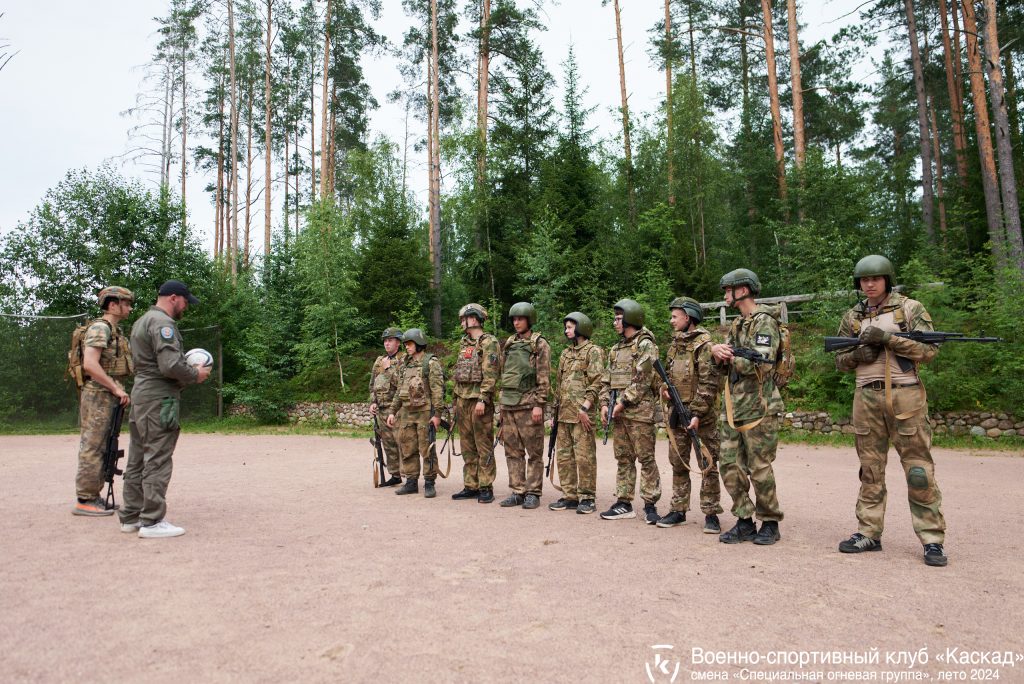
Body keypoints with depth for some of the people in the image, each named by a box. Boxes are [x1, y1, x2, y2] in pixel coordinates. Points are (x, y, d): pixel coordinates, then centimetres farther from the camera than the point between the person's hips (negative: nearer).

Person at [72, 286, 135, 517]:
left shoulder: (115, 331, 18)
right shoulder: (100, 328, -12)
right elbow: (89, 364, -23)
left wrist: (118, 390, 14)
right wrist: (116, 388, -20)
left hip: (108, 396, 10)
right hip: (99, 396, -10)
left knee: (101, 448, 13)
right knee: (93, 448, -6)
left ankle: (93, 496, 21)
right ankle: (85, 500, 0)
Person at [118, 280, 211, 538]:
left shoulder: (141, 321, 20)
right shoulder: (162, 322, -13)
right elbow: (170, 364, -23)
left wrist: (188, 369, 11)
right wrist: (195, 374, -7)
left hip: (140, 394, 10)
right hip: (159, 399, -10)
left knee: (137, 460, 14)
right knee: (157, 461, -6)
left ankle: (131, 517, 22)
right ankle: (152, 522, -2)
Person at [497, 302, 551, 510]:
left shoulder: (540, 345, -3)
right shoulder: (509, 344, 15)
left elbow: (544, 377, -9)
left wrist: (539, 405, -15)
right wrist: (502, 402, 15)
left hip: (528, 405, -6)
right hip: (508, 405, 6)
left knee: (534, 452, 1)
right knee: (513, 452, 9)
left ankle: (533, 493, 9)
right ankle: (517, 491, 16)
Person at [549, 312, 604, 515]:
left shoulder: (593, 351, -3)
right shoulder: (565, 353, 20)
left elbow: (596, 383, -12)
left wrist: (584, 407, -19)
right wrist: (555, 411, 18)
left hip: (582, 414, -8)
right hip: (564, 414, 8)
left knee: (584, 456, -4)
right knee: (563, 456, 9)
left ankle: (587, 498, 5)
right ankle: (569, 496, 17)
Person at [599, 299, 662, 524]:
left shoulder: (645, 345, -6)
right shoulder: (616, 349, 19)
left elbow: (643, 381, -14)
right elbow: (607, 380, 18)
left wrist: (622, 403, -15)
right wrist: (605, 404, 4)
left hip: (639, 411, -8)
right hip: (618, 412, 8)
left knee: (646, 459, -2)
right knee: (623, 459, 11)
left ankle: (650, 505, 5)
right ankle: (624, 503, 17)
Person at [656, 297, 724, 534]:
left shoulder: (704, 345, -10)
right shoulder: (675, 344, 14)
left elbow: (708, 383, -17)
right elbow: (667, 374, 23)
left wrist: (697, 414, -21)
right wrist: (665, 387, 1)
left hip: (702, 415, -7)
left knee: (707, 464, 1)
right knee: (678, 463, 12)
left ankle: (711, 513, 9)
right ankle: (678, 510, 21)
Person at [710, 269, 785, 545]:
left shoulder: (765, 322, -9)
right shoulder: (737, 324, 17)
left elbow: (761, 365, -21)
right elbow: (724, 366, 16)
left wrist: (730, 356, -10)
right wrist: (717, 351, -4)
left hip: (758, 409, -8)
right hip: (733, 408, 8)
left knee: (759, 469, 0)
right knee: (730, 465, 6)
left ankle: (770, 523, 16)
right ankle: (745, 522, 16)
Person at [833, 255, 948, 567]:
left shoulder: (910, 308, 2)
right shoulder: (852, 317, 12)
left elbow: (929, 350, -7)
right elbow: (839, 360, 16)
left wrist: (886, 338, -16)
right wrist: (857, 355, -6)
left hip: (905, 395, -3)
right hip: (867, 398, 3)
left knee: (919, 470, -2)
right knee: (870, 470, 8)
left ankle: (932, 539, 7)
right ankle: (868, 533, 15)